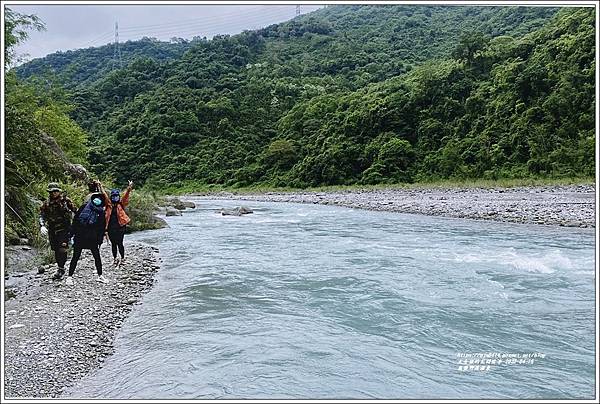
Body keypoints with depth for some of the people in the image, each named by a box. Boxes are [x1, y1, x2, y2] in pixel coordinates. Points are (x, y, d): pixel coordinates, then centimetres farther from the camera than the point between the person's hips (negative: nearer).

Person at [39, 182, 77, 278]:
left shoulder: (65, 200, -2)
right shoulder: (46, 203, 5)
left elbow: (75, 210, 4)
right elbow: (42, 215, 1)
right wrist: (42, 226, -16)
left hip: (64, 228, -4)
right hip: (52, 230, 4)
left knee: (62, 249, -14)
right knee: (56, 250, 11)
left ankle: (61, 269, -9)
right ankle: (60, 266, 24)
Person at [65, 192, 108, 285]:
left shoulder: (101, 212, 5)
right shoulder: (84, 206, 1)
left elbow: (102, 228, 6)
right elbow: (75, 219, 2)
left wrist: (100, 240, 1)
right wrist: (72, 233, -2)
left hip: (92, 239, 2)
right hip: (80, 236, -2)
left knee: (97, 256, 4)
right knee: (75, 257, 1)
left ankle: (100, 276, 17)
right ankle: (69, 277, 10)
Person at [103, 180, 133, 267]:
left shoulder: (121, 204, 3)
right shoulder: (109, 204, 8)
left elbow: (126, 195, -8)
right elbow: (104, 195, 3)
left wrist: (129, 188, -22)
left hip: (120, 227, -3)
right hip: (111, 228, 3)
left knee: (119, 243, -3)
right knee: (113, 244, 11)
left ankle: (122, 258, 12)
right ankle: (115, 258, 24)